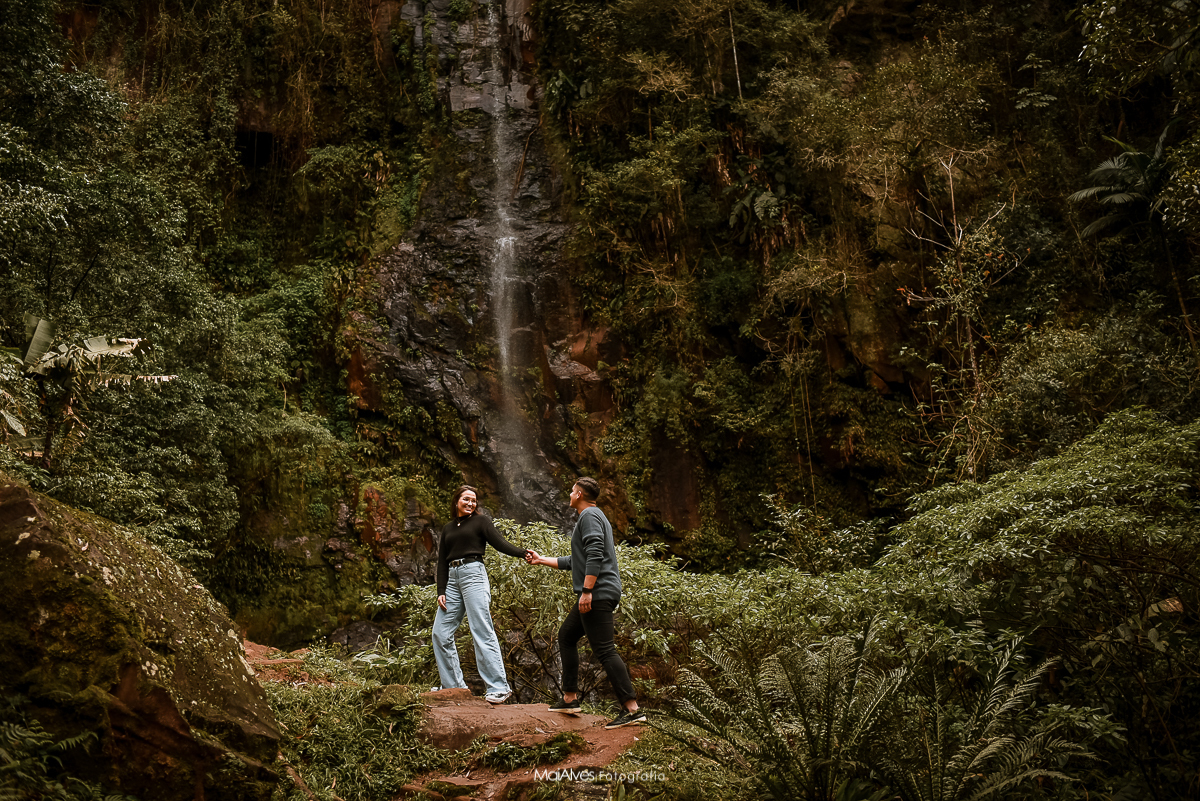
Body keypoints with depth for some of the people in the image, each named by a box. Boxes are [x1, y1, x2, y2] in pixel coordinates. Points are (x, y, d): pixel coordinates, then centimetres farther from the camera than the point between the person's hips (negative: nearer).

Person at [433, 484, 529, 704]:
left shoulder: (480, 521, 7)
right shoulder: (448, 529, 20)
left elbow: (499, 543, -6)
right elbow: (442, 562, 16)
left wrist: (523, 553, -24)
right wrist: (441, 591, 5)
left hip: (473, 573, -6)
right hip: (452, 578, 6)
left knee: (482, 632, -13)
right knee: (440, 632, 1)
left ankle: (498, 688, -15)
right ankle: (454, 687, 9)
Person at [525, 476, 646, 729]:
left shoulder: (589, 516, -7)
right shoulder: (594, 517, 25)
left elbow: (595, 555, -21)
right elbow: (574, 562, 32)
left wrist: (587, 591, -25)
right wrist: (541, 560, 38)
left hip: (598, 594, -11)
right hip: (598, 595, 11)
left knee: (604, 650, -14)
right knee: (566, 637, 18)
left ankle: (633, 709, -18)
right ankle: (570, 698, 22)